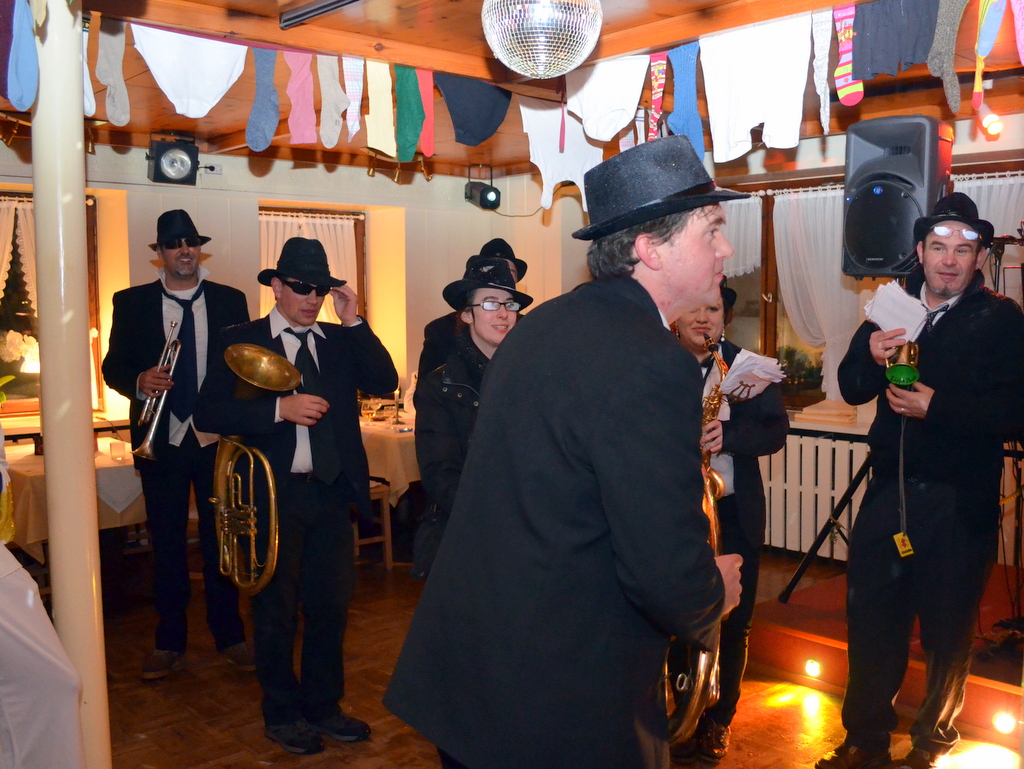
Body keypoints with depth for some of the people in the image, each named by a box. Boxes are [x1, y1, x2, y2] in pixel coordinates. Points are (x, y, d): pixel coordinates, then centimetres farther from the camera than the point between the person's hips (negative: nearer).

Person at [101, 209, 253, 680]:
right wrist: (139, 382, -18)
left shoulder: (230, 301, 4)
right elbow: (113, 367, 4)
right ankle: (169, 644, 21)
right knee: (166, 543, 8)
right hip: (161, 440, 0)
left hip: (217, 439, 0)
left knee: (221, 539, 9)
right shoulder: (131, 303, 3)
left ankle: (229, 636, 22)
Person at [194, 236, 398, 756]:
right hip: (274, 494, -3)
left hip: (333, 493, 4)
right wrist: (279, 410, -21)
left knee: (331, 603, 13)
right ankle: (282, 713, 27)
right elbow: (208, 412, -10)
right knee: (276, 608, 9)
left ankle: (323, 705, 31)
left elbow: (384, 383, -4)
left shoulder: (341, 340, 9)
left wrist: (353, 323, -10)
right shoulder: (240, 341, -2)